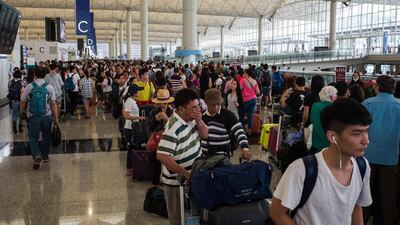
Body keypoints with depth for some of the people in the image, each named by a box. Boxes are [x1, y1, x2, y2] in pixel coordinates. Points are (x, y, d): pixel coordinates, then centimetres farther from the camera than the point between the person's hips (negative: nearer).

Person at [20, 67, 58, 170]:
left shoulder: (29, 87, -4)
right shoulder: (49, 87, -3)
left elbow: (23, 102, 2)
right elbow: (53, 104, -5)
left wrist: (22, 112, 21)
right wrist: (56, 118, 0)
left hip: (33, 116, -1)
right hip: (47, 116, 1)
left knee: (33, 137, 6)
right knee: (46, 136, 18)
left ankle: (36, 156, -15)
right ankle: (45, 156, 28)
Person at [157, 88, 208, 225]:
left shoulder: (191, 118, -3)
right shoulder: (173, 128, -28)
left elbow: (205, 135, 8)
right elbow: (162, 156, -32)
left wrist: (199, 121, -13)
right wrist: (186, 174, -28)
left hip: (193, 176, 8)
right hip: (177, 181, -8)